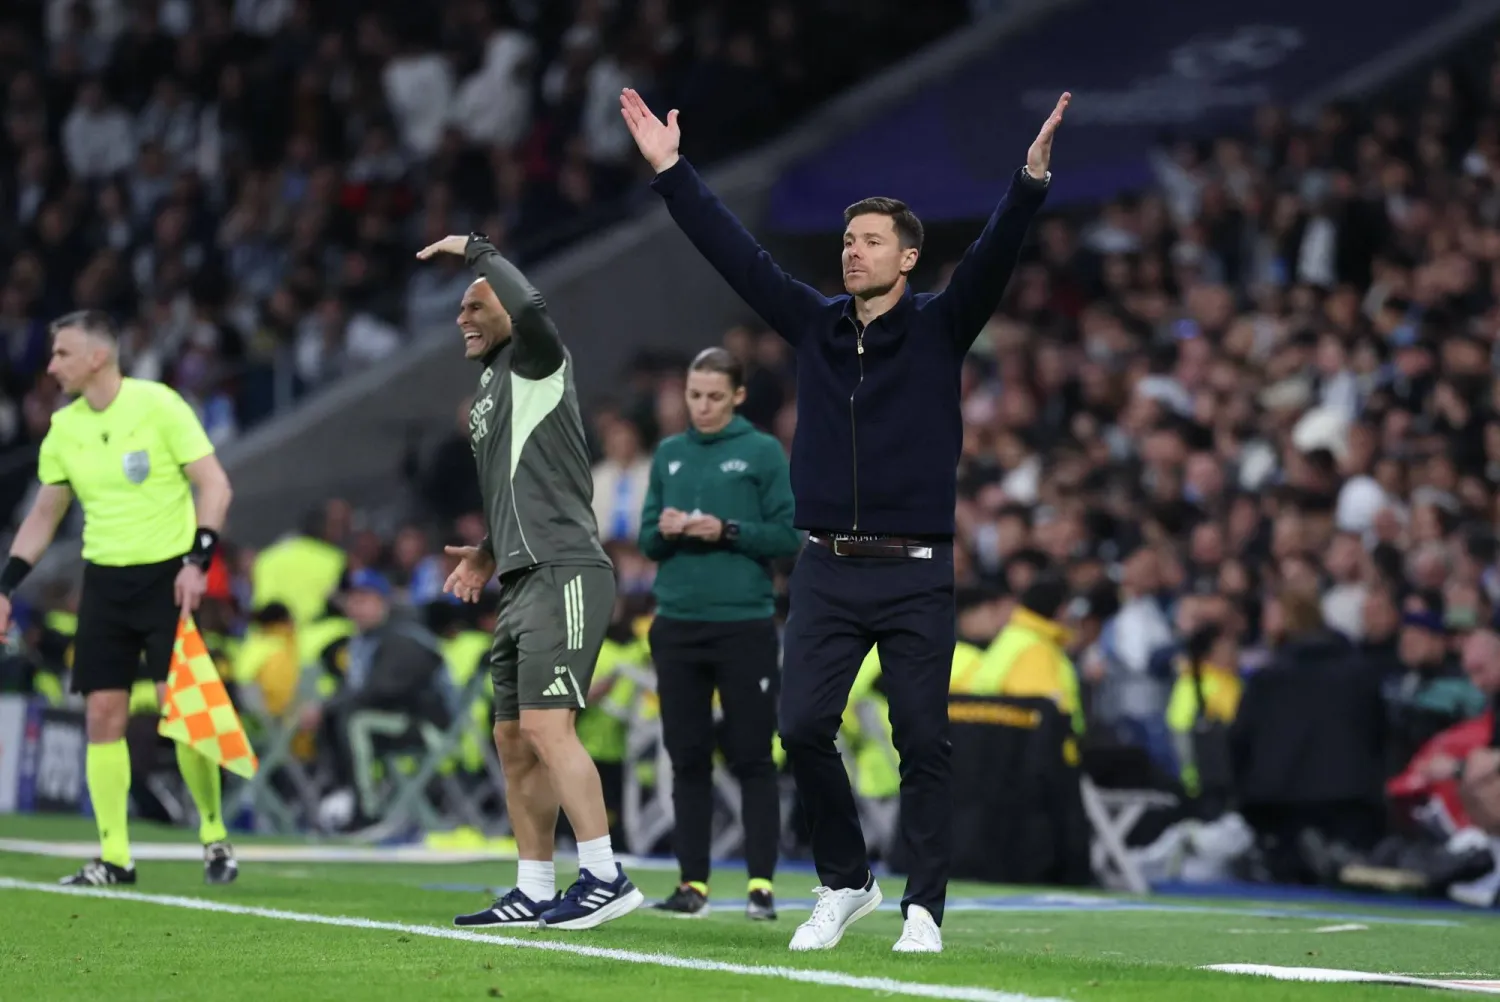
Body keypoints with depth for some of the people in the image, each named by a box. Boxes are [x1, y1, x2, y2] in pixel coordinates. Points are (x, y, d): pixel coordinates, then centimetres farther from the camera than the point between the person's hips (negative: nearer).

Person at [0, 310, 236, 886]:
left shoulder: (158, 405, -10)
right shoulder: (63, 429, 7)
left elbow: (214, 485, -9)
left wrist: (197, 561, -18)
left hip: (167, 574, -5)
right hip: (104, 580, 5)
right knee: (102, 715, -1)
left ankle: (215, 839, 7)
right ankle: (114, 858, 4)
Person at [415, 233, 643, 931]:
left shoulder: (535, 364, -3)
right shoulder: (491, 387, 23)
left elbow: (529, 307, -27)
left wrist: (478, 250, -13)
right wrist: (492, 553, 22)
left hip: (562, 574, -10)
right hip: (524, 582, 10)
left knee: (547, 728, -19)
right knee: (514, 742, 10)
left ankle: (606, 878, -20)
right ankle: (534, 892, 15)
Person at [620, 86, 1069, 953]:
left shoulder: (938, 328, 1)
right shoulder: (815, 323, 10)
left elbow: (993, 257, -14)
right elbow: (735, 250, 10)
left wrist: (1031, 182, -29)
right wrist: (671, 171, 8)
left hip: (916, 573, -3)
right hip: (827, 570, 3)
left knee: (923, 742, -1)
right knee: (803, 728, -4)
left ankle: (924, 907, 6)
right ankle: (847, 882, 14)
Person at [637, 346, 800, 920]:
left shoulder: (763, 452, -1)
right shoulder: (669, 454, 12)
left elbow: (790, 537, -5)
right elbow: (646, 542, 14)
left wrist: (727, 532, -16)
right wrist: (663, 531, -8)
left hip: (744, 626, -4)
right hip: (677, 626, 4)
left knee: (752, 759, -2)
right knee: (688, 759, 5)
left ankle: (762, 883, 0)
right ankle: (693, 883, 9)